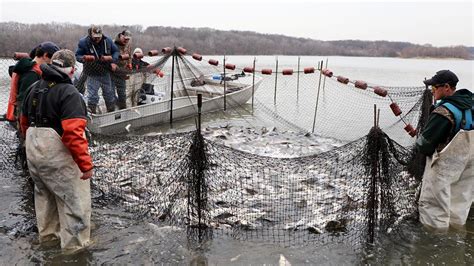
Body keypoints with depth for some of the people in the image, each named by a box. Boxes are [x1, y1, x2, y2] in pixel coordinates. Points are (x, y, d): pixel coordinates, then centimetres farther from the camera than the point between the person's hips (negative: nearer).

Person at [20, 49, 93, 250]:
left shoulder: (34, 88, 8)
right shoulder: (69, 93, -19)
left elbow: (24, 122, 17)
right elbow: (73, 133, -27)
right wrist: (86, 164, -24)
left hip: (33, 151, 9)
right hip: (57, 155, -9)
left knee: (44, 193, 25)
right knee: (73, 198, 4)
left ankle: (47, 232, 41)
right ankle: (75, 243, 13)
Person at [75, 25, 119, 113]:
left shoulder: (107, 40, -4)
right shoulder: (83, 42, -12)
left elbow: (115, 51, 7)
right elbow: (77, 55, -5)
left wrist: (113, 61, -10)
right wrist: (83, 58, -28)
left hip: (106, 73, 4)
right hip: (92, 74, -3)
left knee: (110, 95, 16)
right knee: (92, 96, -4)